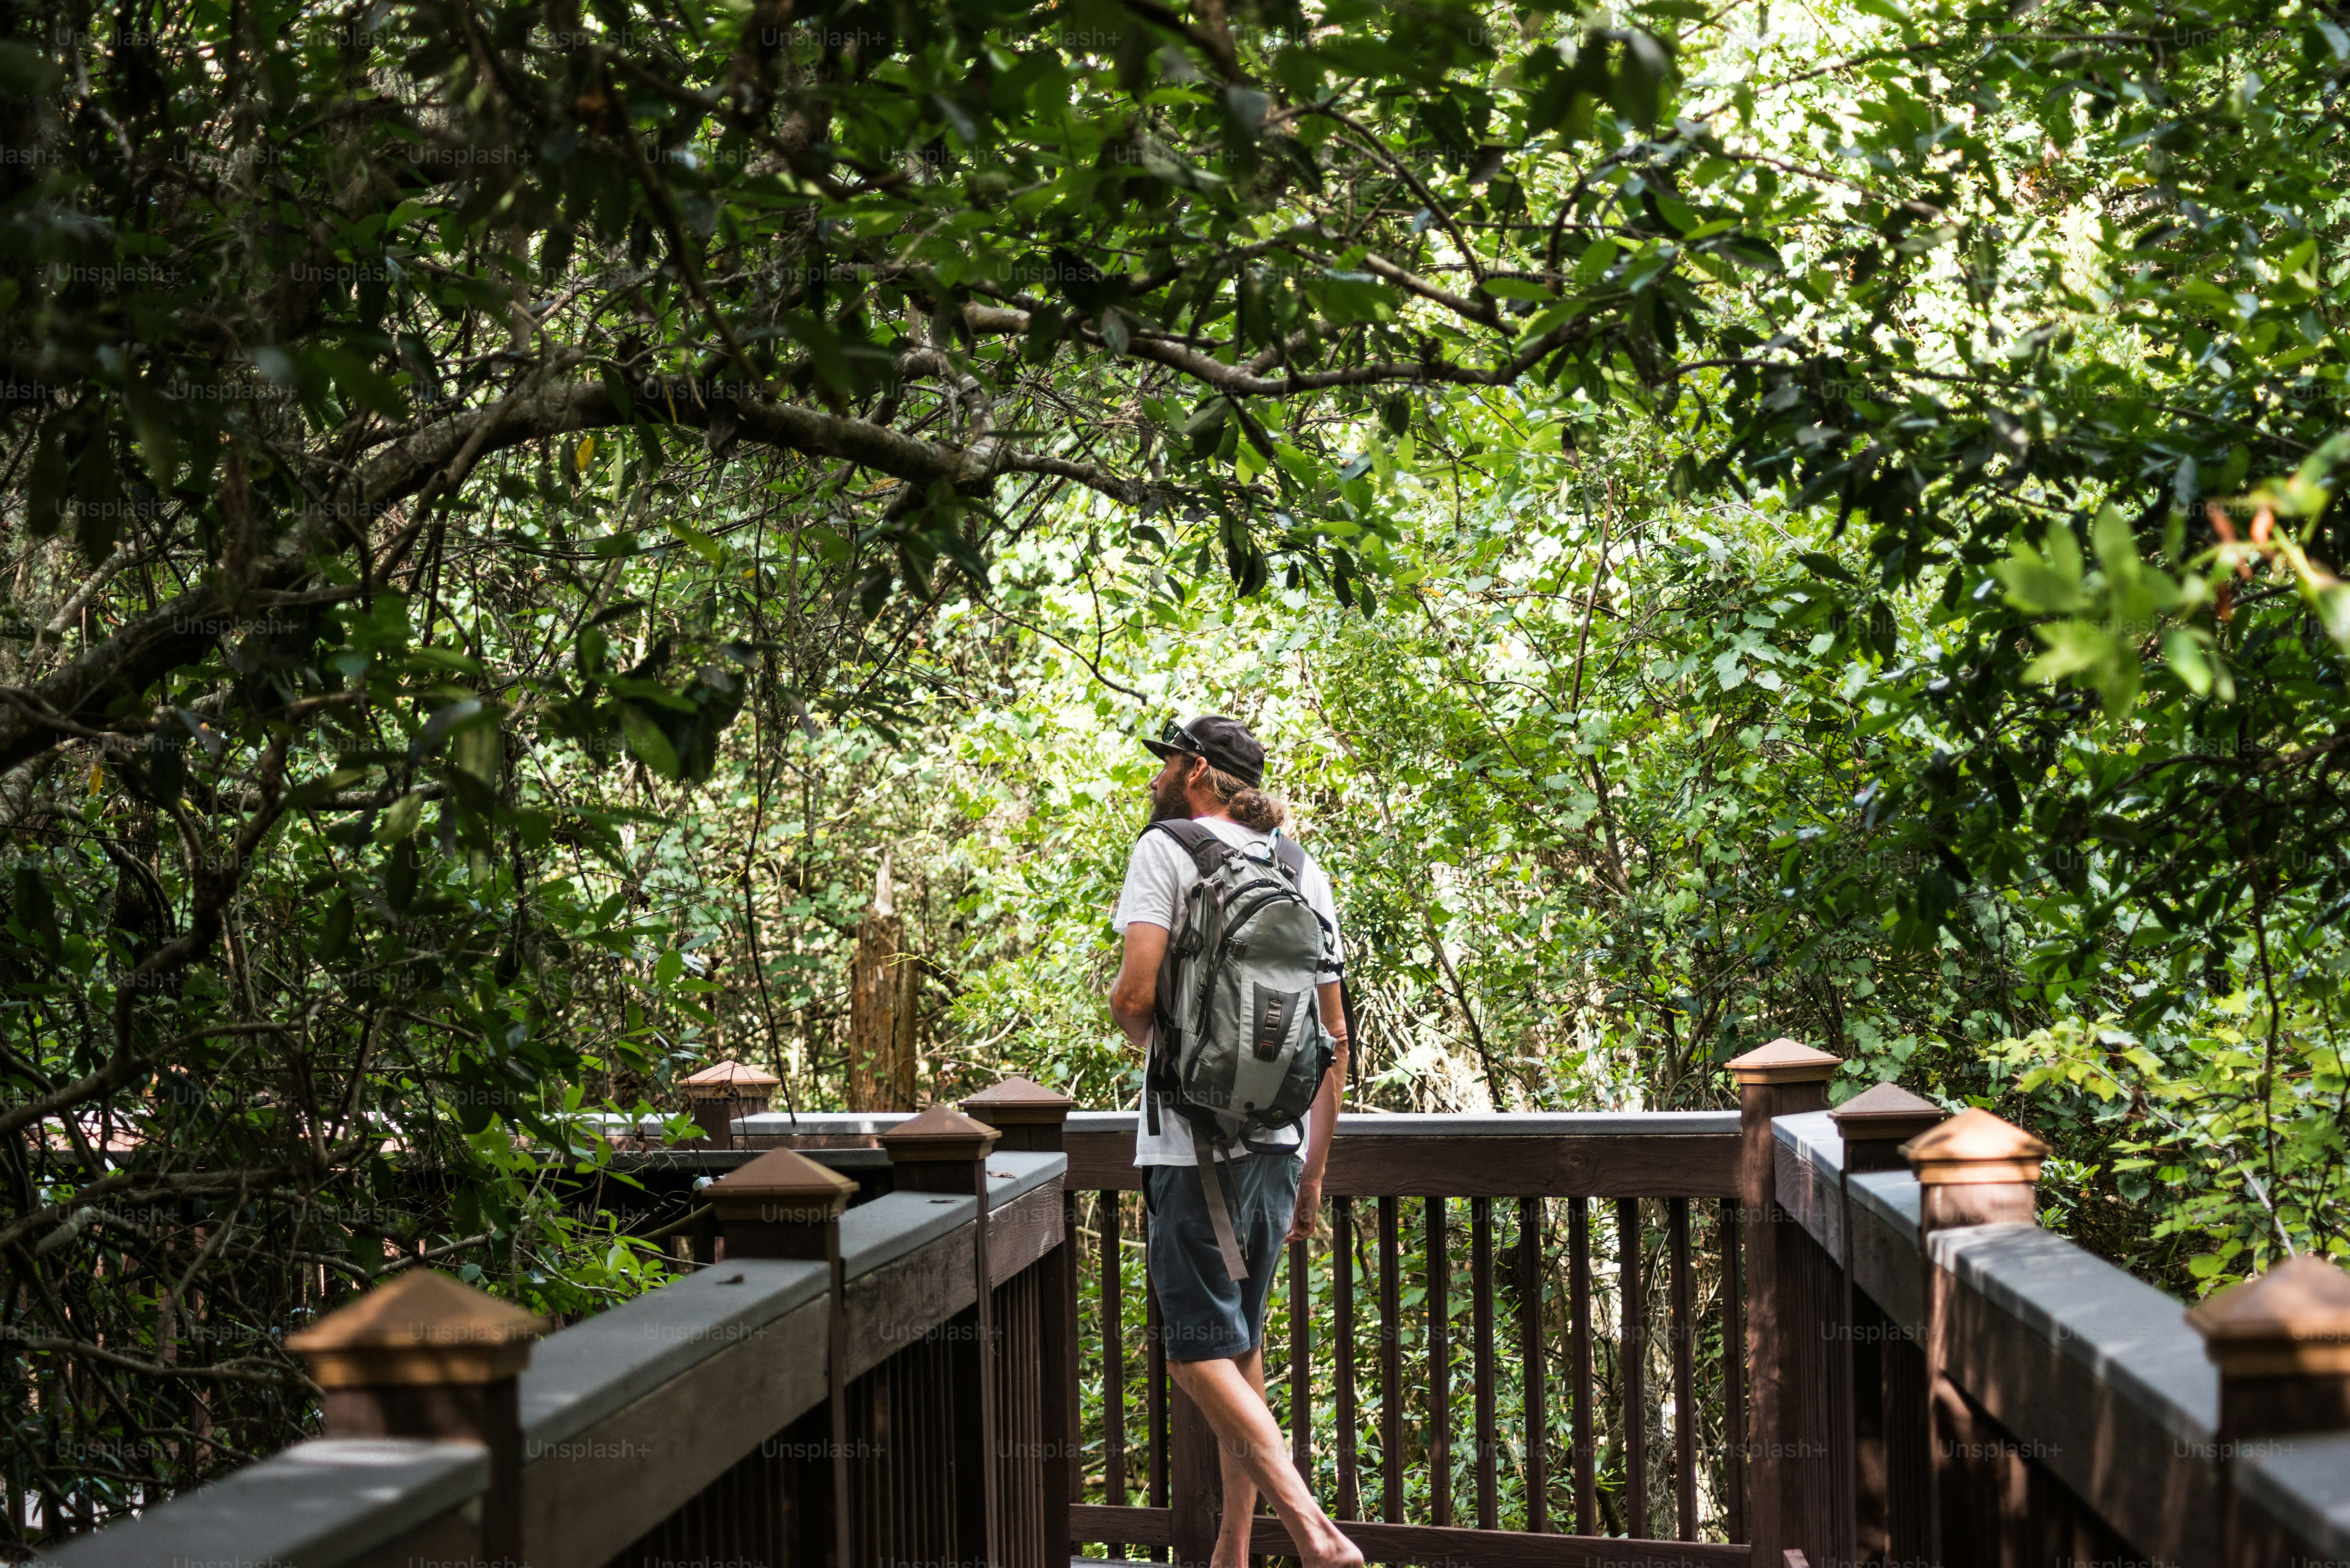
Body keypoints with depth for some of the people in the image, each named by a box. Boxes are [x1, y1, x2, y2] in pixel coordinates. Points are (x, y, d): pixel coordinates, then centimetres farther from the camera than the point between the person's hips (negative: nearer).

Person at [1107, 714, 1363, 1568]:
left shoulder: (1166, 850, -5)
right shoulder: (1304, 871, 13)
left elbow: (1136, 995, -17)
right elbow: (1334, 1037, 14)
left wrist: (1140, 1033, 7)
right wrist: (1313, 1170, 19)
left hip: (1195, 1138, -7)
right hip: (1279, 1140, 7)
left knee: (1198, 1349, -5)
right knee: (1243, 1343, 16)